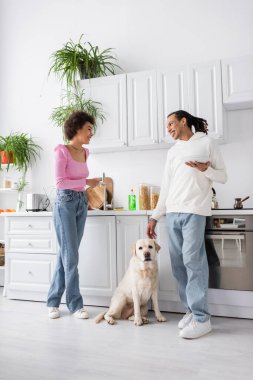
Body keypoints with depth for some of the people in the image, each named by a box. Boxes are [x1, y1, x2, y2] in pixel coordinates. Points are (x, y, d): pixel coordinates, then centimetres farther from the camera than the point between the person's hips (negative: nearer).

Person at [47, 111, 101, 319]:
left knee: (66, 254, 10)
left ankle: (53, 300, 22)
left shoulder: (85, 153, 10)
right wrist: (86, 181, -13)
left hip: (81, 203, 7)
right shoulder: (62, 151, -10)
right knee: (71, 255, -4)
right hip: (65, 203, -7)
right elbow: (60, 182, -16)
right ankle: (75, 304, 8)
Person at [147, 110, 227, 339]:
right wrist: (154, 217, 13)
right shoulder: (172, 152, 20)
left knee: (192, 261, -10)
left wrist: (205, 169, -13)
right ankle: (191, 310, 16)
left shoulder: (206, 143, 7)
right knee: (178, 264, 4)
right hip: (172, 213, 6)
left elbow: (223, 177, 7)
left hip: (194, 211, -5)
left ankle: (201, 318, -1)